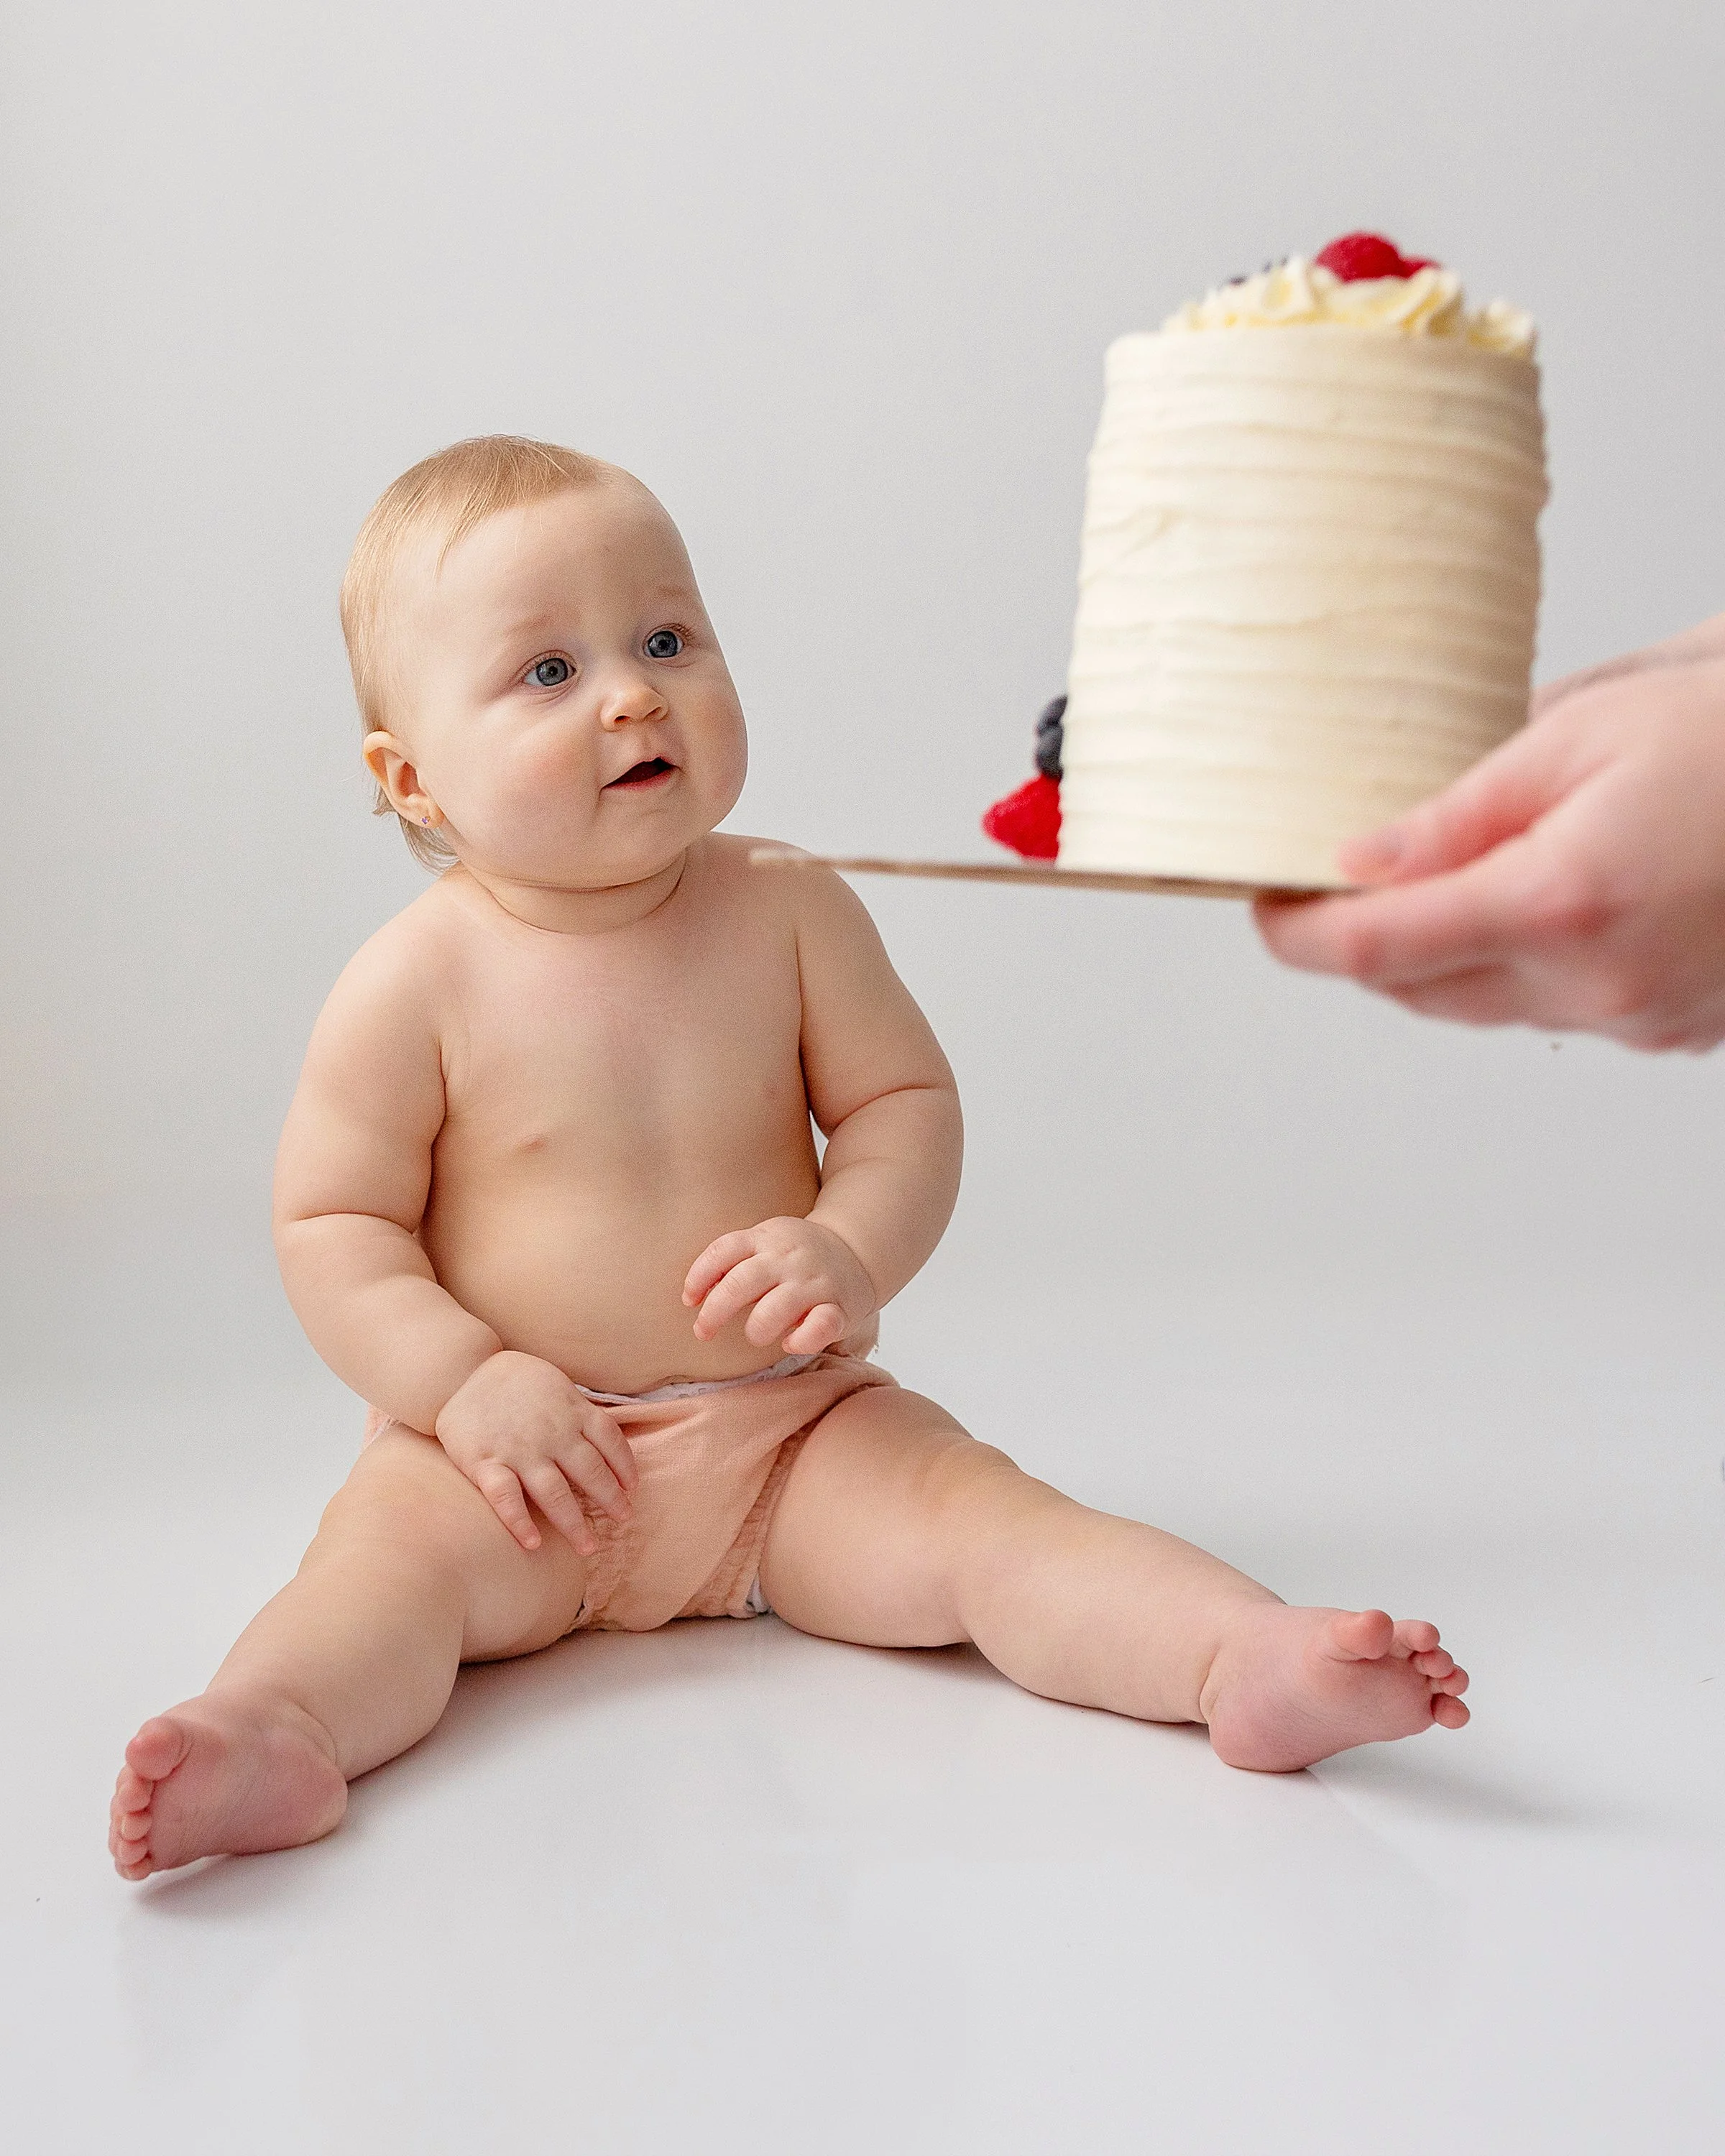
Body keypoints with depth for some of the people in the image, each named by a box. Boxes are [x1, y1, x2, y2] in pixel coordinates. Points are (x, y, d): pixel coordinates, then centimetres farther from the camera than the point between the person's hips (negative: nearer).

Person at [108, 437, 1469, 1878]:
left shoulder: (789, 915, -2)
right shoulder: (418, 983, -8)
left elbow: (907, 1099, 4)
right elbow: (332, 1224, -4)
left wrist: (852, 1251, -16)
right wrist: (466, 1384, -19)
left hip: (796, 1435, 1)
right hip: (523, 1452, -1)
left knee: (978, 1522, -21)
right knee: (390, 1546, -29)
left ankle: (1246, 1656, -37)